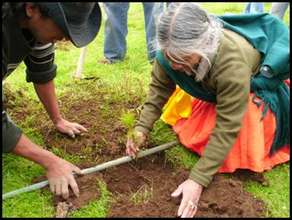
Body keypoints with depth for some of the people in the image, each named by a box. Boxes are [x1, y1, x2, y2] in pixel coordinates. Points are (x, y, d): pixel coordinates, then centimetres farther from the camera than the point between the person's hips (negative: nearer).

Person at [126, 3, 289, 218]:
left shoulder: (232, 64, -46)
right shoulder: (174, 50, -31)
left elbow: (227, 128, -40)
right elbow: (159, 87, -15)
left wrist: (199, 179, -39)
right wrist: (142, 128, -26)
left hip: (255, 85, -4)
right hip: (213, 88, 5)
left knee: (242, 150, -7)